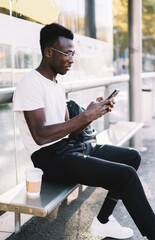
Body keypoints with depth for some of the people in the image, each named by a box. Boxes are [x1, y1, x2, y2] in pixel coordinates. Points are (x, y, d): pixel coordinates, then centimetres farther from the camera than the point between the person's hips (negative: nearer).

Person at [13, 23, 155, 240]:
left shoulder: (58, 85, 15)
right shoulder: (31, 85, -13)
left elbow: (69, 131, 15)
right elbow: (40, 136, -24)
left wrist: (96, 112, -2)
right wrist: (86, 116, -21)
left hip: (69, 146, 10)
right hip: (50, 158, -10)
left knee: (132, 157, 9)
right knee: (126, 175, -20)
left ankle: (103, 221, 6)